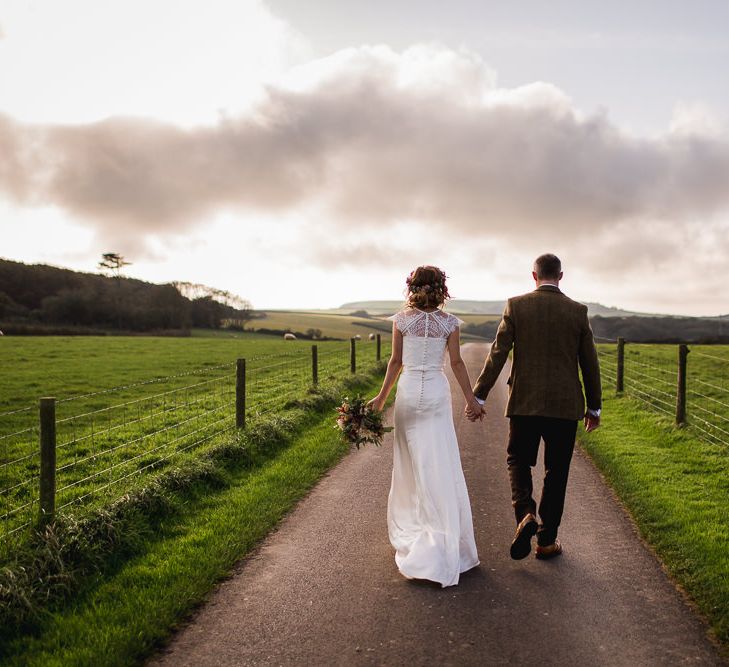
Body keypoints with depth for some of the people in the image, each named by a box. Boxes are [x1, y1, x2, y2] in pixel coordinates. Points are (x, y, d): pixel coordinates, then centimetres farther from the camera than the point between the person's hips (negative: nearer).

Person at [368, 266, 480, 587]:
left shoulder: (402, 319, -2)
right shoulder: (449, 322, -2)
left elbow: (396, 361, 1)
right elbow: (456, 363, -1)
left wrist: (382, 396, 10)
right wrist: (470, 398, 7)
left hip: (408, 391, 1)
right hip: (437, 393, -1)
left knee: (409, 461, 14)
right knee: (440, 466, 3)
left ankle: (407, 527, 25)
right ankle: (440, 544, 4)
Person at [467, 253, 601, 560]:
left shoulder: (516, 306, -4)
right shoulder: (578, 311, 0)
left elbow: (498, 354, -7)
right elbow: (590, 363, 4)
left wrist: (478, 396, -2)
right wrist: (594, 407, 15)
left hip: (525, 402, -1)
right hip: (565, 405, 1)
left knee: (518, 460, 17)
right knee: (556, 472, 12)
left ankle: (525, 514, -7)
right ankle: (546, 540, 18)